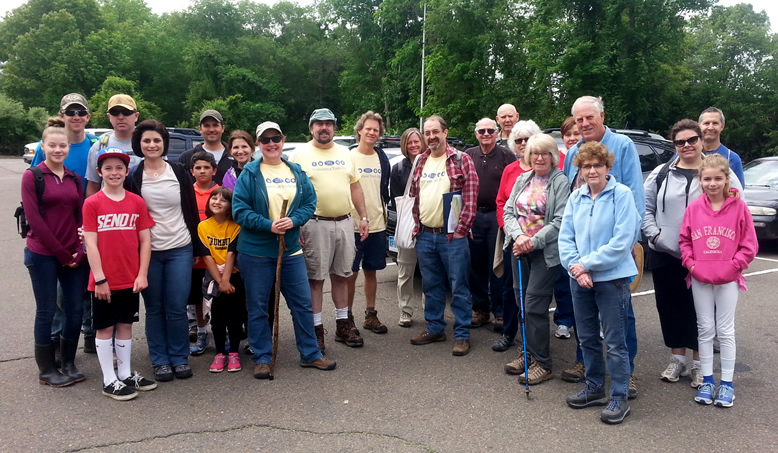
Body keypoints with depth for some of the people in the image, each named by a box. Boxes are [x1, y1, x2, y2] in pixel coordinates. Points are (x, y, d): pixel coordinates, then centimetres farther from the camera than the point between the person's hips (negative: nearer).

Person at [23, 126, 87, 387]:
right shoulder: (32, 176, -4)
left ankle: (69, 363, 22)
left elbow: (80, 217, 8)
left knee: (76, 308, 6)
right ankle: (46, 370, 17)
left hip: (73, 255, 4)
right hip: (42, 255, -4)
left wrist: (79, 251, -6)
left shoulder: (75, 179, 11)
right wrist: (61, 253, -12)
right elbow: (34, 218, -10)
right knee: (47, 310, 3)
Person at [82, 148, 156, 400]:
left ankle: (126, 373, 27)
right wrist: (100, 279, -12)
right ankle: (109, 381, 18)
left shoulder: (137, 202, 2)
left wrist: (142, 274, -4)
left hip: (131, 280, 3)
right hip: (104, 281, -3)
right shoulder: (92, 204, -6)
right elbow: (90, 244, -8)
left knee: (125, 325, 14)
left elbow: (145, 240, 2)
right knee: (105, 328, 8)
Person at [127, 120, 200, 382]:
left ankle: (180, 358, 18)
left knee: (177, 308, 2)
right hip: (147, 251, 0)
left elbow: (192, 211, 6)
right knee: (154, 308, 8)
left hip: (180, 250, 0)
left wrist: (196, 246, 6)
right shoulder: (132, 176, 0)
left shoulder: (179, 172, 3)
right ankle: (160, 360, 21)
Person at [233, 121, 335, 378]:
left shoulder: (296, 172, 8)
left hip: (291, 250, 3)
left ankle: (310, 355, 23)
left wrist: (293, 220, -15)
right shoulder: (249, 174, -3)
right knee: (258, 307, 6)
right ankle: (262, 359, 21)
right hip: (255, 252, -3)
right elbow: (240, 210, -8)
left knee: (303, 303, 9)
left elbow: (310, 203, 4)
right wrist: (268, 225, -20)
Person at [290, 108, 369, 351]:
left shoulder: (345, 153, 12)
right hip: (315, 224, -4)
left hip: (344, 222, 4)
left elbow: (355, 187, 15)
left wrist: (364, 217, 8)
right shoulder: (300, 154, -2)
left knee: (341, 275, 12)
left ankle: (343, 324, 24)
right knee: (315, 278, 2)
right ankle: (316, 328, 12)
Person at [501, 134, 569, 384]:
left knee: (534, 305, -8)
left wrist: (533, 242, -17)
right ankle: (529, 354, 25)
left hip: (545, 251, -6)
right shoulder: (522, 179, 13)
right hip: (519, 248, 6)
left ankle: (542, 363, 4)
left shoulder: (560, 181, -6)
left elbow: (560, 221, -14)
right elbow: (508, 211, 7)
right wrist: (518, 236, -11)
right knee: (522, 303, 11)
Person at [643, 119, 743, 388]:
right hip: (665, 256, 2)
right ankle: (677, 359, 26)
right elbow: (646, 209, 8)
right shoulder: (661, 174, 7)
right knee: (670, 307, 10)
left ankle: (698, 363, 21)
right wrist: (655, 235, -5)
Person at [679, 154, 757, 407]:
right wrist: (691, 264, -6)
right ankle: (707, 380, 21)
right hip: (700, 279, 2)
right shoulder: (694, 208, -2)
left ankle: (727, 383, 18)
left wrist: (732, 266, -11)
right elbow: (684, 240, 6)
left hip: (728, 280, -2)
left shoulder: (739, 207, -7)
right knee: (705, 329, 10)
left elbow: (749, 245, -4)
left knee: (726, 331, 7)